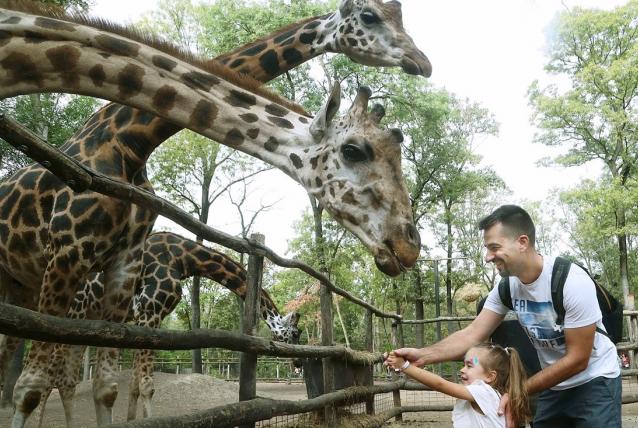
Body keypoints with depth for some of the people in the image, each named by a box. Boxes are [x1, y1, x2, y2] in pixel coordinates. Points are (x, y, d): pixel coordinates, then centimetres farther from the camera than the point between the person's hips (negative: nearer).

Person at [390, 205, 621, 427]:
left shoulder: (572, 282, -27)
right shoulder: (507, 286, -11)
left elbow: (577, 359, -23)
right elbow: (473, 334, -9)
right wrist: (422, 355, -23)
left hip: (594, 382, -5)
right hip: (553, 385, 5)